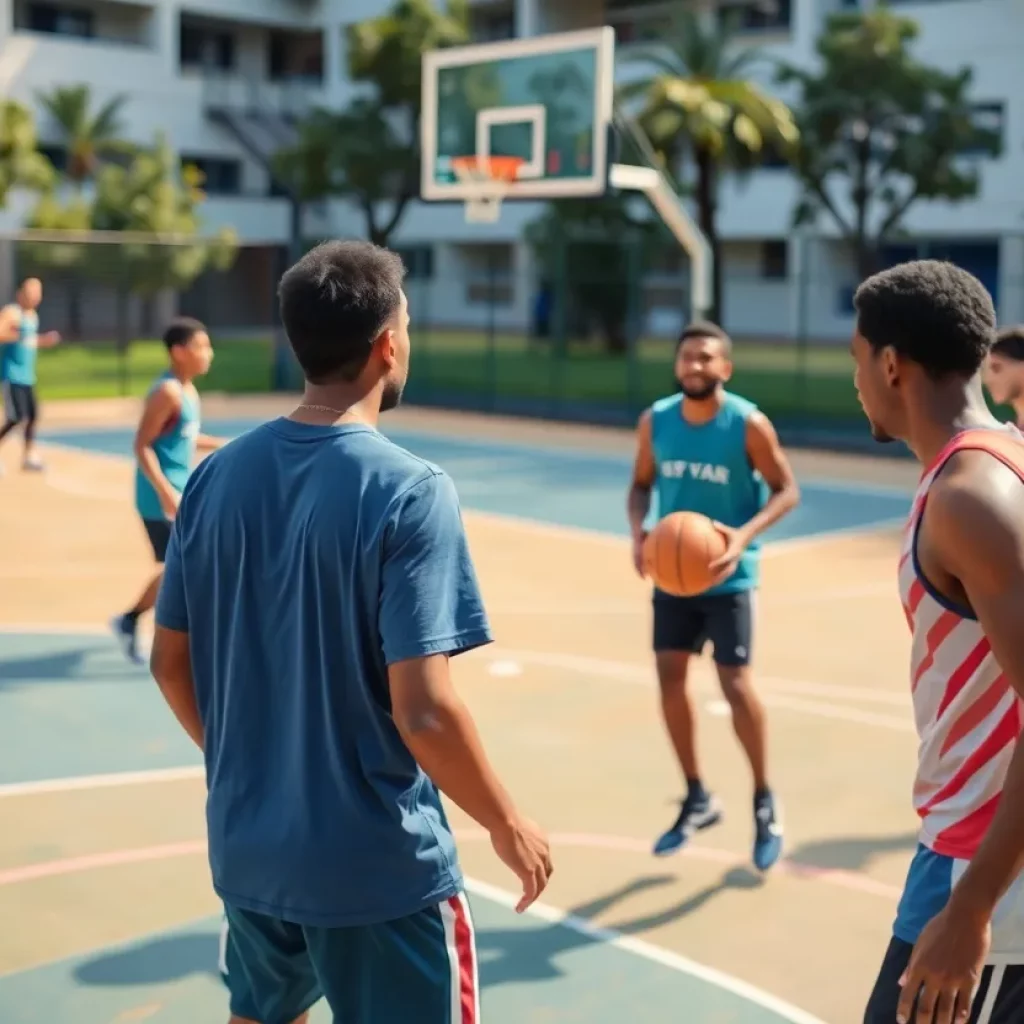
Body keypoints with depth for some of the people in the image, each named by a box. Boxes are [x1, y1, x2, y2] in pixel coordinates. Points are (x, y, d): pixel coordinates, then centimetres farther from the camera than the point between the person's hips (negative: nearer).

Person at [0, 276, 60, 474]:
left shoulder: (32, 314, 15)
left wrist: (43, 341, 12)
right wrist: (18, 336, -28)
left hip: (26, 374, 9)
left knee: (33, 414, 7)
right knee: (17, 417, -12)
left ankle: (29, 456, 14)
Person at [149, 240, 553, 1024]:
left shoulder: (218, 475, -2)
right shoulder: (408, 491, -20)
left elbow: (171, 664, 5)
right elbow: (423, 710, -23)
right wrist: (508, 827, -8)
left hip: (248, 846, 6)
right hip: (379, 865, -6)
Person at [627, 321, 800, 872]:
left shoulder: (748, 423, -15)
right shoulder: (655, 421, -2)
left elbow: (786, 490, -9)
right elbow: (642, 484, 9)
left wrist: (745, 536, -25)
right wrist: (638, 531, -11)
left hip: (727, 575, -4)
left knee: (735, 683, -6)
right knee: (669, 677, 5)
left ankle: (765, 803, 16)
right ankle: (698, 798, 23)